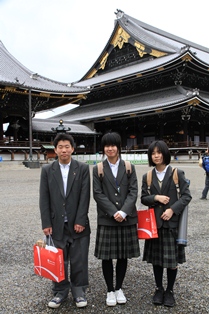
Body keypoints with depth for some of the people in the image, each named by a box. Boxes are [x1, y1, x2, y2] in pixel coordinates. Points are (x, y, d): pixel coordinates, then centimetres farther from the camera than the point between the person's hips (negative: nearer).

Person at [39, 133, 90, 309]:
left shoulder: (83, 168, 0)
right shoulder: (47, 170, 4)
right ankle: (60, 291, 28)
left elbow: (85, 196, -5)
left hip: (78, 224, -1)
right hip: (57, 224, 1)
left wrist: (80, 221, -10)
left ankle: (79, 291, 25)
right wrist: (46, 223, -4)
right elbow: (44, 199, 2)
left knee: (79, 260, 7)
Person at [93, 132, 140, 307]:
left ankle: (119, 288, 27)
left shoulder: (129, 167, 5)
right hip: (106, 219, -1)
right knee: (107, 256, 5)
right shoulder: (98, 169, 2)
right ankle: (110, 290, 22)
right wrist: (114, 212, -14)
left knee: (123, 255, 9)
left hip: (127, 218, 1)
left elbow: (133, 192, -2)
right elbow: (98, 194, -4)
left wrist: (123, 212, -15)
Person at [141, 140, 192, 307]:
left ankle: (169, 291, 23)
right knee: (156, 258, 10)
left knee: (172, 258, 5)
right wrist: (155, 197, -13)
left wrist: (172, 209, -16)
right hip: (154, 222, 2)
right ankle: (159, 289, 28)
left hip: (172, 222, -2)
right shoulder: (147, 177, 5)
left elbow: (187, 196, -4)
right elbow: (143, 198, 7)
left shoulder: (177, 173, -3)